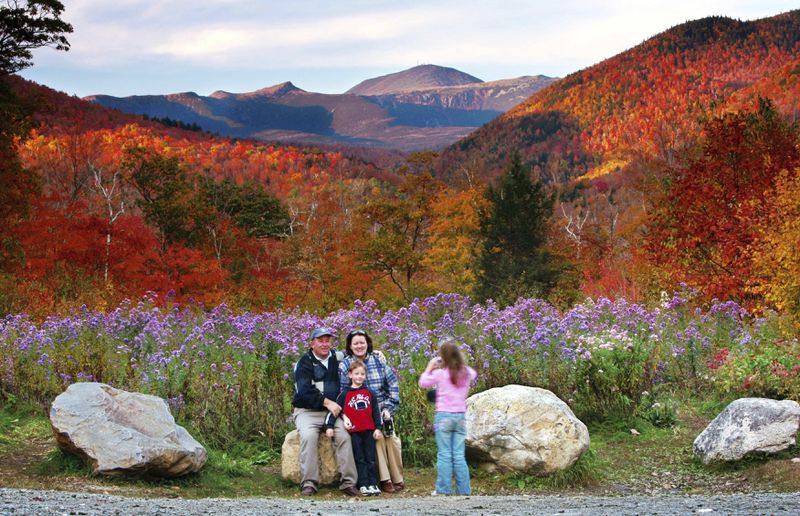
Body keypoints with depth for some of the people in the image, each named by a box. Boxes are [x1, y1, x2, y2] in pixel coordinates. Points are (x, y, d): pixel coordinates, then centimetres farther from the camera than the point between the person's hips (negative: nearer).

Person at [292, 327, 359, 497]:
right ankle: (309, 483, -29)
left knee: (344, 435, -25)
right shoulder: (304, 363, -2)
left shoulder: (336, 358, 14)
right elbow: (304, 391, -13)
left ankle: (348, 482, -24)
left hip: (331, 411, 4)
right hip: (307, 411, -3)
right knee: (308, 435, -32)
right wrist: (327, 402, -19)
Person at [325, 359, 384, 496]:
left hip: (369, 431, 2)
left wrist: (378, 428, 4)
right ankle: (363, 485, -2)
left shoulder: (370, 394, 10)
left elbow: (376, 412, 11)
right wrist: (329, 426, -7)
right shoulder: (345, 394, 3)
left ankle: (373, 484, 6)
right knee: (359, 459, -1)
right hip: (354, 432, -2)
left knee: (371, 458, 4)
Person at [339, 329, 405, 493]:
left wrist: (388, 408, 0)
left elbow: (392, 384, 8)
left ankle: (397, 479, -4)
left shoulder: (378, 360, 7)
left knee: (391, 438, -17)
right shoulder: (344, 365, 2)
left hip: (382, 410, 2)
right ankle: (384, 479, -21)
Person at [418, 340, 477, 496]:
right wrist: (460, 364, 22)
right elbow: (474, 374, 27)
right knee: (459, 456, 8)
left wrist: (430, 366, 14)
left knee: (444, 455, 0)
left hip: (444, 416, -4)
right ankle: (464, 489, 6)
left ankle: (444, 489, -1)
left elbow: (423, 383, 5)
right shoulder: (466, 372, 3)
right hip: (460, 417, 4)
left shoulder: (440, 373, -9)